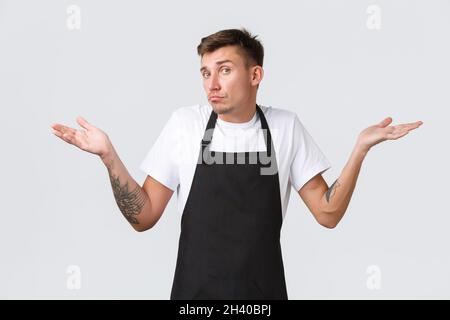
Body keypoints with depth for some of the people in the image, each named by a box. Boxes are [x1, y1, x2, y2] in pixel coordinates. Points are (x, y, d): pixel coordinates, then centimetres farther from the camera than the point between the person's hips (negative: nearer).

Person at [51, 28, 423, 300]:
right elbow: (144, 217, -2)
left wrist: (360, 149, -11)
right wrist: (109, 155, -14)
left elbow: (328, 213, -1)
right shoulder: (185, 122, -4)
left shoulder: (285, 126, -1)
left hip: (265, 292, 1)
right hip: (194, 292, 0)